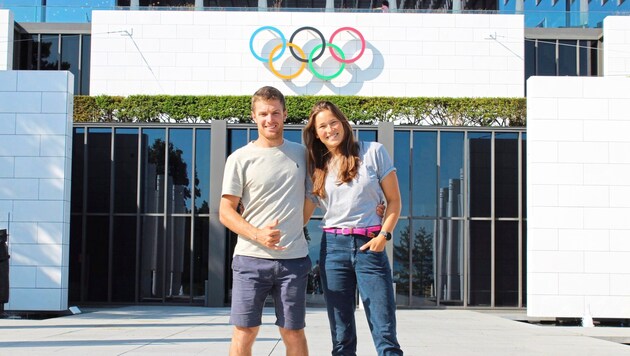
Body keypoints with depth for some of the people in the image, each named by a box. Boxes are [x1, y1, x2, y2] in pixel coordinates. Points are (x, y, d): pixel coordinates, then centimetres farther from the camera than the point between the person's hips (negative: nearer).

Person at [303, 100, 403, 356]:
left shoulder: (373, 152, 3)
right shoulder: (317, 166, 12)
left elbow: (394, 200, 5)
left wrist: (384, 235, -7)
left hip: (370, 247, -3)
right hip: (333, 248, 3)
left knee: (385, 335, -9)